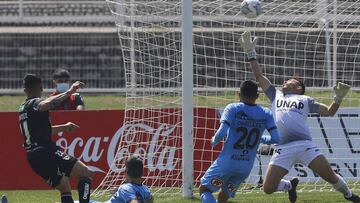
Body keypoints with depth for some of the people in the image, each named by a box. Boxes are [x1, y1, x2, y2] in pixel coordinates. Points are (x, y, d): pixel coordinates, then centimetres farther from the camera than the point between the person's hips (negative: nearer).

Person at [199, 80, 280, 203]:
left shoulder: (233, 109, -9)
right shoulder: (266, 114, 1)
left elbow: (222, 133, -20)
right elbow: (275, 139, -5)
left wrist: (214, 141, 2)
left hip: (226, 163, -4)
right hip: (246, 168, 5)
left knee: (204, 189, 4)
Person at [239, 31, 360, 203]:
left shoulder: (305, 100, 20)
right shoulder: (276, 96, 26)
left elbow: (329, 111, 20)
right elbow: (259, 76, 29)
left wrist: (338, 98, 2)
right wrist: (250, 53, 26)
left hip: (304, 145, -2)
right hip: (283, 149, 2)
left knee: (330, 176, -10)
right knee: (268, 188, -7)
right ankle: (289, 186, 26)